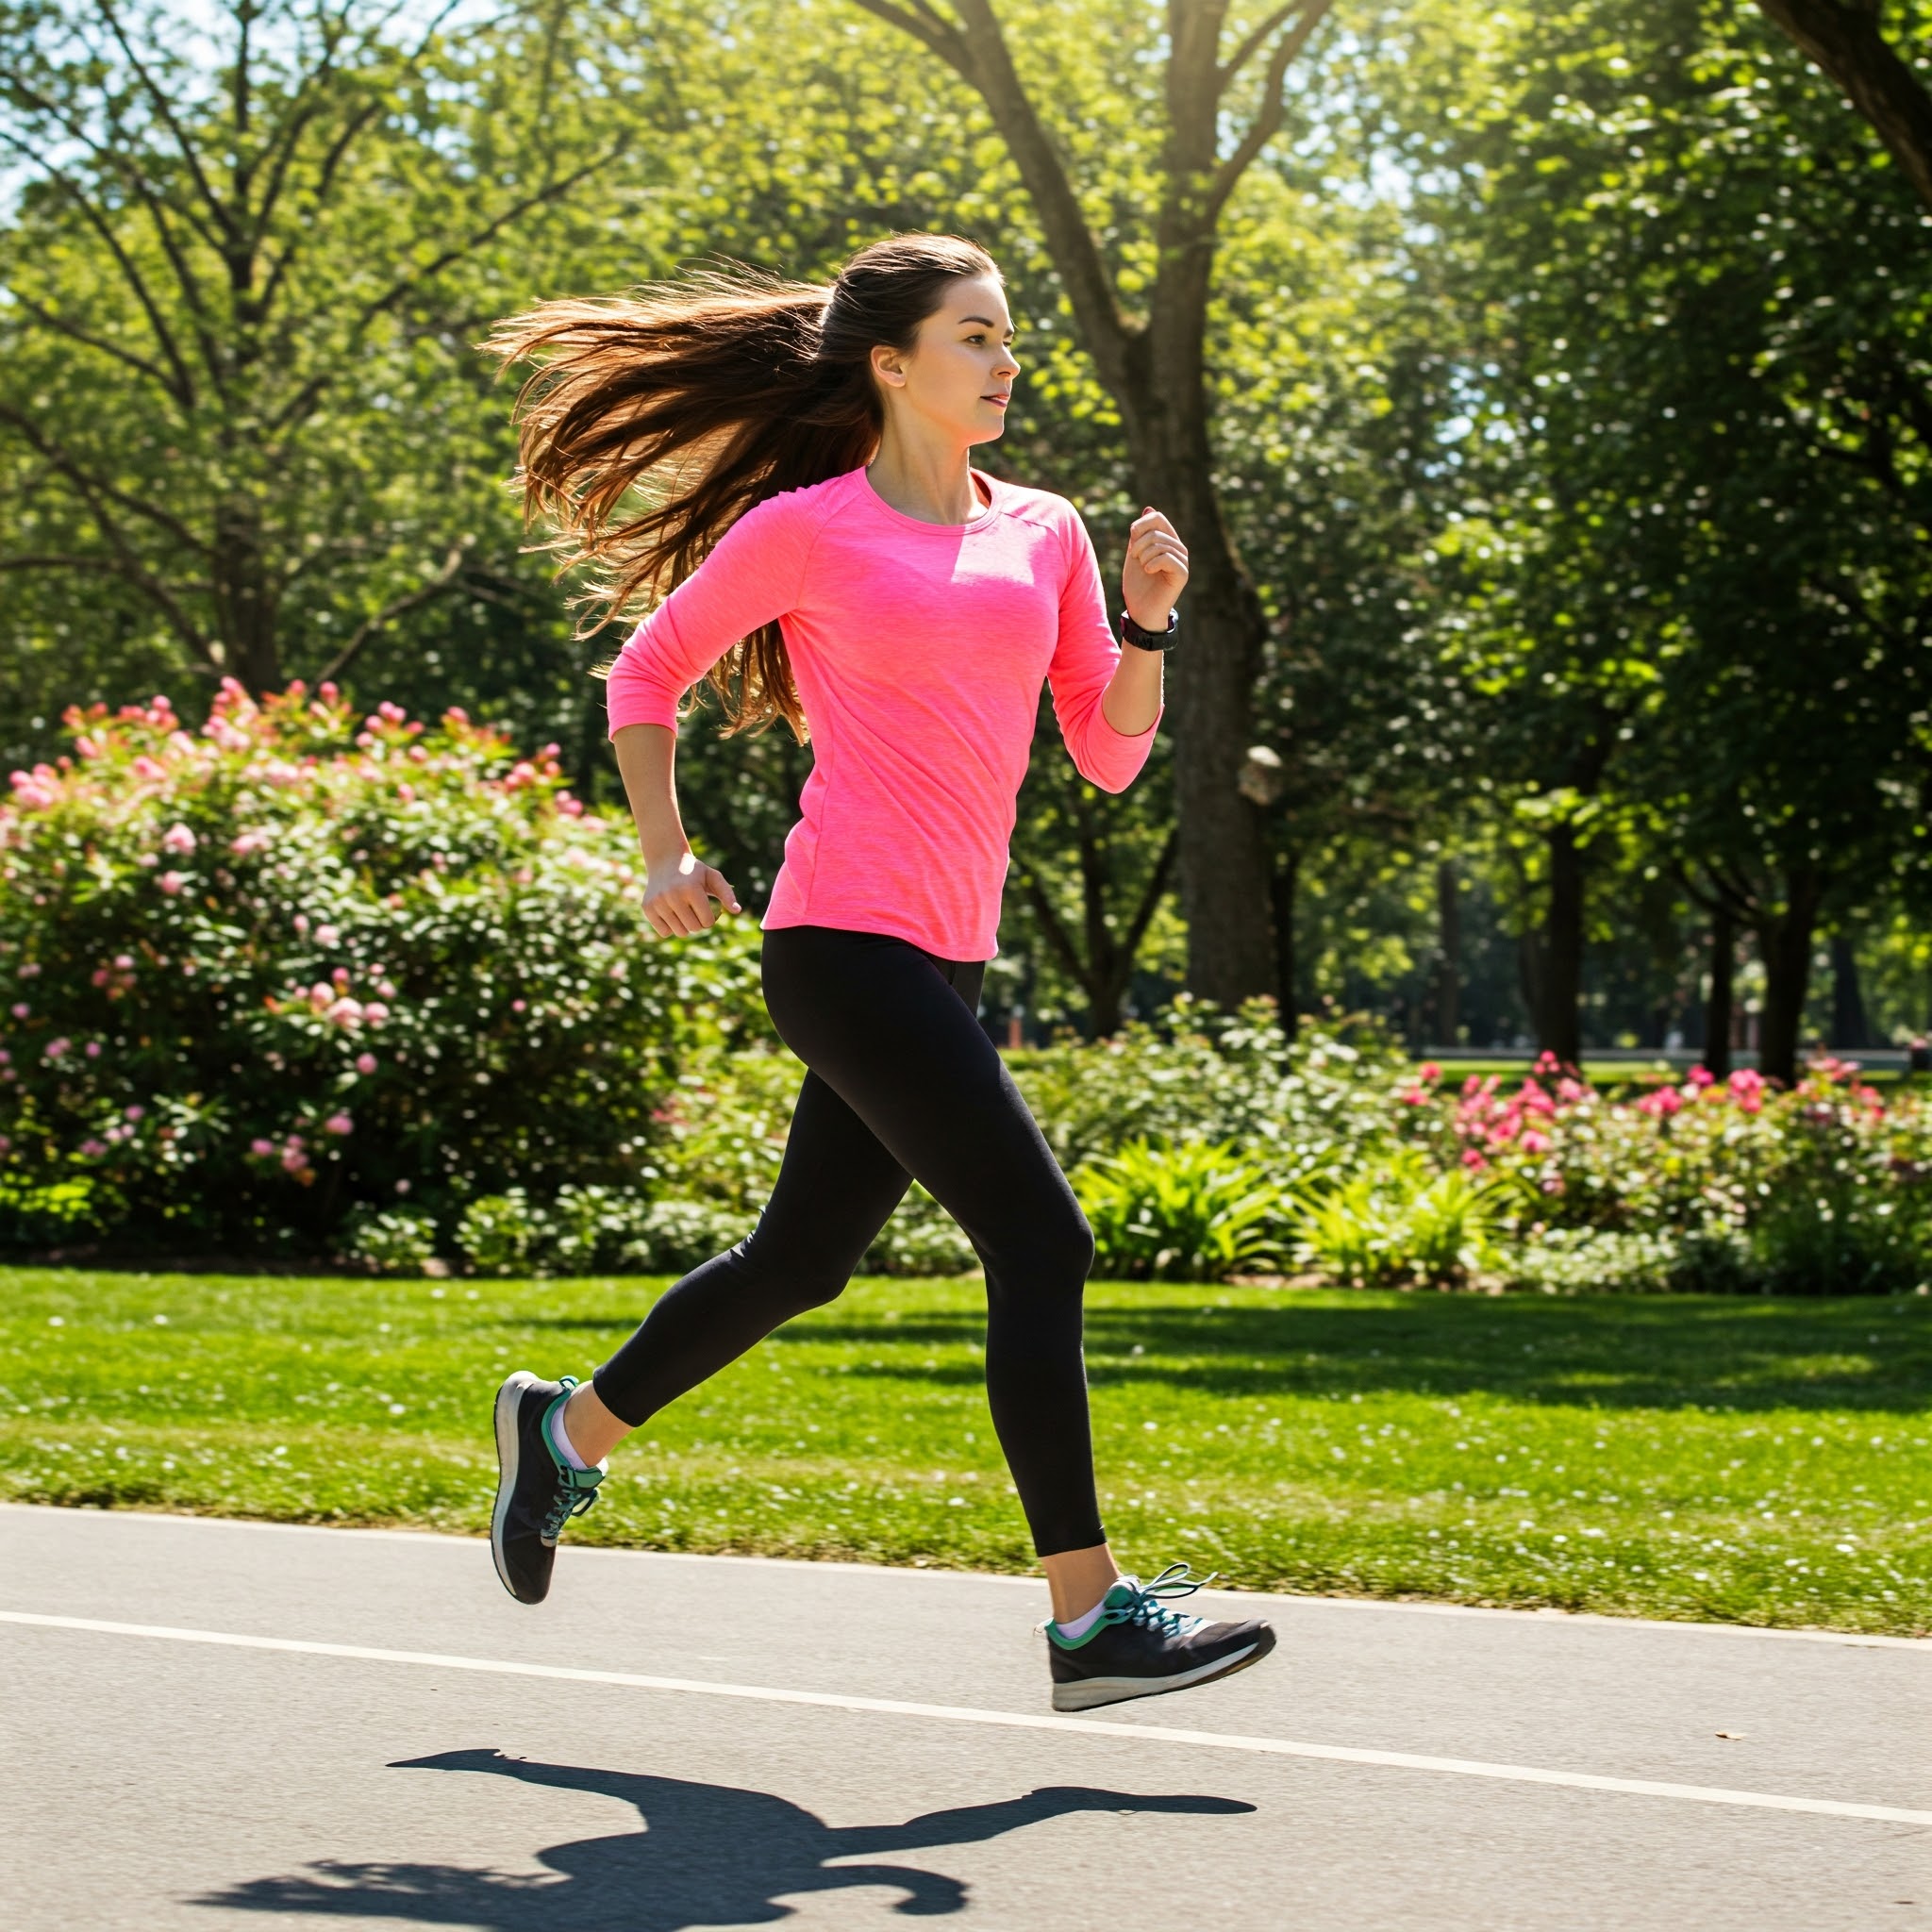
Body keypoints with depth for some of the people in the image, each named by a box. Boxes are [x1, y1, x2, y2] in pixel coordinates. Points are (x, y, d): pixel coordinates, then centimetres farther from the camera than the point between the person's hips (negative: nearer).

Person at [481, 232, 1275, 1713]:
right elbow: (647, 674, 9)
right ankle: (1090, 1616, -11)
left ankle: (569, 1431, 38)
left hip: (945, 959, 7)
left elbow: (1111, 754, 14)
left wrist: (1149, 619, -2)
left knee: (803, 1259, 17)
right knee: (1041, 1242, -14)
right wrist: (666, 858, 4)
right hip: (845, 938, -7)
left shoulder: (1043, 533, 13)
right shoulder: (805, 527, -3)